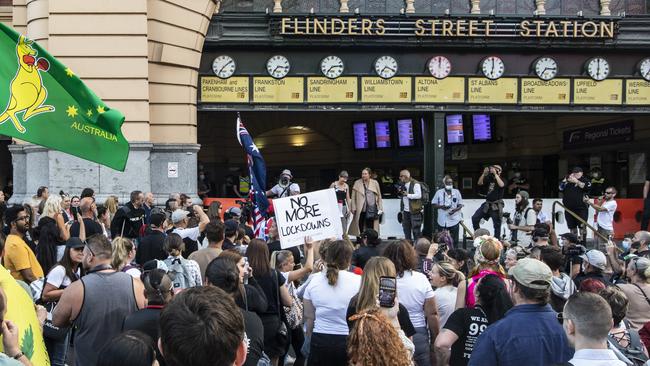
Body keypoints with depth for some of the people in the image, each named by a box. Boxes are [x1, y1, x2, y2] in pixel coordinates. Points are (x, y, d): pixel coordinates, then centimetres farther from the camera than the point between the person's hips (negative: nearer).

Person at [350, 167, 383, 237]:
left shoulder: (375, 183, 8)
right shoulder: (357, 183, 6)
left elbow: (379, 197, 11)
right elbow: (353, 197, 5)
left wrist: (380, 208, 5)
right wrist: (353, 208, -2)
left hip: (371, 209, 0)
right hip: (360, 210, 0)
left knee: (370, 228, 0)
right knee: (360, 228, 1)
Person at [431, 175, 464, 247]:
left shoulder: (456, 192, 6)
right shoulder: (439, 192, 2)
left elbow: (460, 205, 8)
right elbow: (433, 204, 4)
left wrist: (455, 210, -13)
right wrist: (441, 206, -14)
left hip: (454, 221, 1)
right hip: (442, 221, -1)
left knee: (454, 240, 3)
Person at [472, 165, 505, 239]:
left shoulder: (502, 180, -3)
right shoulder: (489, 179, 10)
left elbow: (501, 185, -26)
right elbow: (479, 183, -1)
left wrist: (495, 174, -23)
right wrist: (484, 174, -13)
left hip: (496, 206, -5)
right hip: (487, 204, 5)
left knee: (497, 225, 1)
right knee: (475, 218, -1)